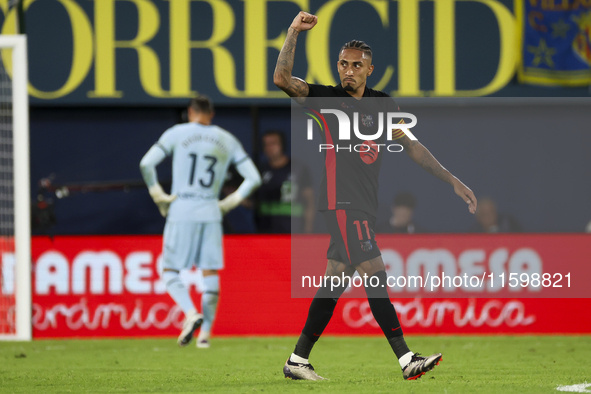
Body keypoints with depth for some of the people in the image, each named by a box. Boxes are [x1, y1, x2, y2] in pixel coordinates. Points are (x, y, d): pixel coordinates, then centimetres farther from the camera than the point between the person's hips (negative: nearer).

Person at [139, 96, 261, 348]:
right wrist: (229, 203, 12)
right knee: (210, 273, 9)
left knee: (170, 271, 5)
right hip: (211, 213, 2)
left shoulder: (176, 134, 2)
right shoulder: (227, 141, 10)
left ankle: (191, 313, -20)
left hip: (180, 212, -2)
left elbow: (146, 164, -8)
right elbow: (253, 178, 8)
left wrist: (159, 198, 1)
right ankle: (205, 333, 7)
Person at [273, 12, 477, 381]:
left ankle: (298, 360, 13)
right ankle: (406, 358, -17)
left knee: (336, 280, 8)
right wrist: (294, 31, -20)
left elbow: (411, 145, 17)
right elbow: (282, 79, -13)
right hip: (343, 202, -7)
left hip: (364, 205, 7)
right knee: (375, 275, -14)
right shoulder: (328, 98, -1)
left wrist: (452, 180, 12)